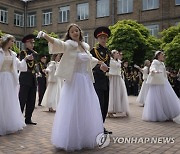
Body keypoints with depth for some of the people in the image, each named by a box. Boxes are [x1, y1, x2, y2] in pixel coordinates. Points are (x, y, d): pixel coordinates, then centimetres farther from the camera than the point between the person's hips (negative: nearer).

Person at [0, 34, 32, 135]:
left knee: (11, 103, 11)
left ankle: (11, 124, 22)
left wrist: (26, 59, 7)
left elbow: (19, 65, 17)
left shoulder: (12, 54, 13)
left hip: (11, 80, 6)